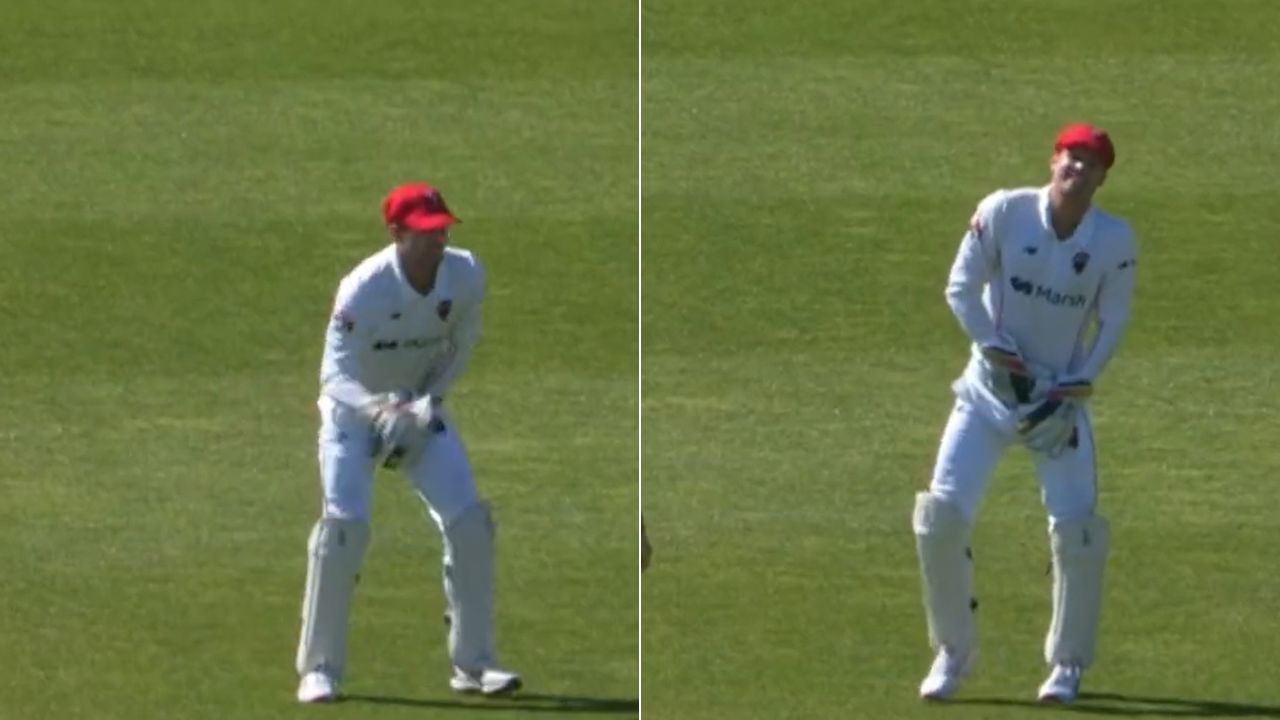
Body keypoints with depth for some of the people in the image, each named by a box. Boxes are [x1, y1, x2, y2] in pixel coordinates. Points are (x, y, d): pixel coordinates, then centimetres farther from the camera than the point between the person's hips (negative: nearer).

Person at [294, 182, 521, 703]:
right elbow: (335, 375, -30)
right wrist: (379, 408, -50)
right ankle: (320, 669, -8)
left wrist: (427, 401, -12)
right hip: (353, 407, -4)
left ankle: (473, 662, 6)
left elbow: (462, 346, 1)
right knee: (344, 523, -19)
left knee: (470, 521, -6)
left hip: (419, 407, 4)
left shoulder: (465, 275, -16)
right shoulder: (363, 289, -29)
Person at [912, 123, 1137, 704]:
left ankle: (1067, 663, 11)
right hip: (989, 390, 0)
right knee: (942, 516, -10)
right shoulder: (1003, 213, -11)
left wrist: (1072, 390, -11)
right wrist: (1001, 356, -12)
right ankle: (952, 651, 9)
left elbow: (1112, 323, -2)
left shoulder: (1115, 241, -9)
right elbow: (961, 288, -5)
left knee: (1076, 529, -9)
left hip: (1062, 395, 0)